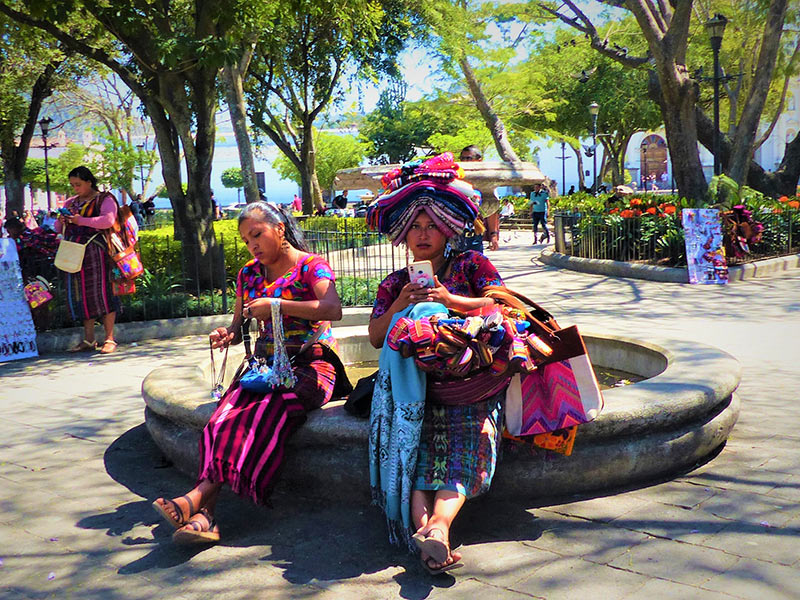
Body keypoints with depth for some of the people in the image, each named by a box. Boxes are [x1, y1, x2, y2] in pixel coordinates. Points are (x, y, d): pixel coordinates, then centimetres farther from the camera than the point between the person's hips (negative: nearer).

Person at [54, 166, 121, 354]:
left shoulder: (104, 199, 2)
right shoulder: (71, 202, 21)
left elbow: (108, 220, -16)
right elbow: (58, 229, 23)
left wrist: (81, 220, -19)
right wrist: (62, 221, 0)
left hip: (95, 251, -6)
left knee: (101, 292, -9)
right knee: (80, 294, 3)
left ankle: (109, 339, -5)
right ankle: (88, 340, 8)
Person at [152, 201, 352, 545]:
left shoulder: (311, 266, 1)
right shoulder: (249, 274, 18)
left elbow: (333, 310, -17)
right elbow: (238, 326, 22)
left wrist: (277, 304, -22)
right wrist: (227, 334, -2)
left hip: (310, 364, -4)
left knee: (267, 411, -35)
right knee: (227, 411, -28)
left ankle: (199, 495, -41)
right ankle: (204, 511, -41)